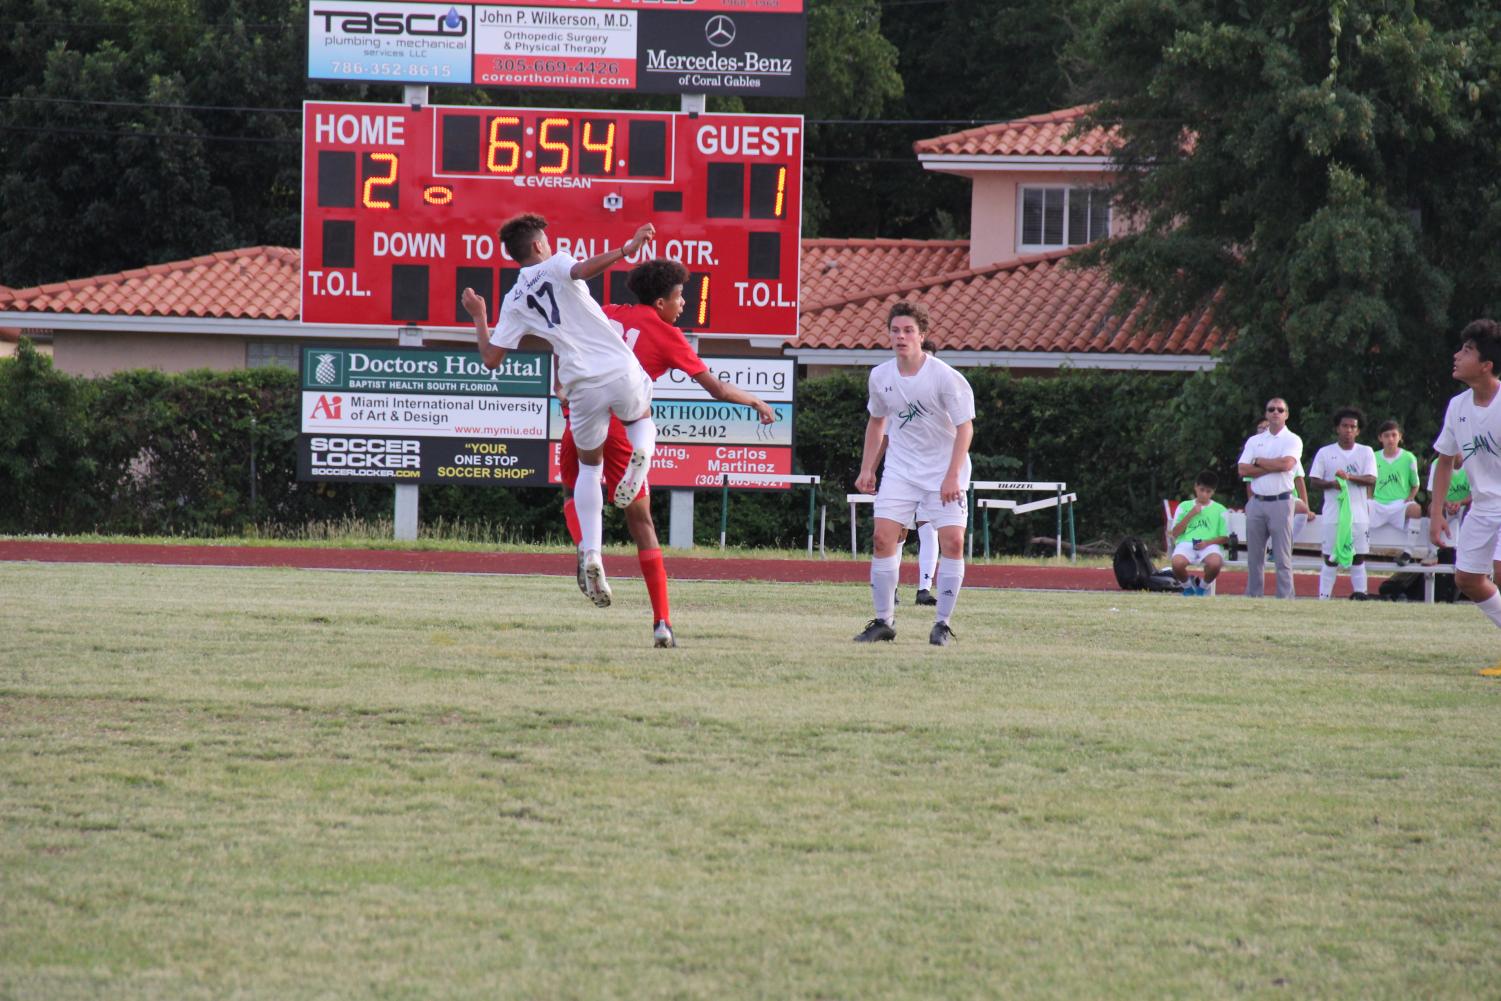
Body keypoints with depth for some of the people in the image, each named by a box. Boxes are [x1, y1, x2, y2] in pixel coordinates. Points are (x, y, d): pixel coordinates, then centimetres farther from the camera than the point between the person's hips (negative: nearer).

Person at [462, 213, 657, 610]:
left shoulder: (514, 302, 11)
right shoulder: (555, 266, 3)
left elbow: (491, 358, 11)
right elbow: (584, 270, -22)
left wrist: (478, 317, 25)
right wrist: (626, 250, -17)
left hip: (583, 388, 2)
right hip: (622, 372, -2)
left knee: (589, 466, 22)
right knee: (641, 420, 32)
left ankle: (591, 555, 4)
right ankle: (640, 455, -8)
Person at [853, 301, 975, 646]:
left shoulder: (945, 378, -14)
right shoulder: (880, 376, 0)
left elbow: (965, 427, -13)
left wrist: (952, 476, -21)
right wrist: (867, 468, 12)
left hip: (944, 472, -3)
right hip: (899, 471, 3)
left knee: (952, 541, -12)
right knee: (884, 538, -8)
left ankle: (942, 624, -1)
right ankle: (883, 621, 1)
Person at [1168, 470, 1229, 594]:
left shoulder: (1220, 510, 14)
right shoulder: (1184, 506, 16)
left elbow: (1225, 538, 10)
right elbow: (1175, 533, 10)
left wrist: (1208, 542, -8)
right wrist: (1190, 515, 1)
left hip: (1209, 545, 0)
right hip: (1186, 543, 0)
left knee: (1215, 563, -37)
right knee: (1177, 563, -36)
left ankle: (1205, 585, -2)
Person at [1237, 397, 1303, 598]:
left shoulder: (1292, 440, 4)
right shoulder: (1254, 441, 14)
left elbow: (1287, 463, -15)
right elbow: (1243, 469, 1)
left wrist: (1259, 461, -3)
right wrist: (1273, 467, -8)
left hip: (1281, 503, -4)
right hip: (1256, 503, 4)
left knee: (1282, 556, -6)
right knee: (1254, 556, 6)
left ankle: (1285, 598, -8)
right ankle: (1253, 597, 10)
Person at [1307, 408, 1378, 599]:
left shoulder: (1366, 452, 8)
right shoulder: (1325, 453, 7)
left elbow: (1371, 479, -4)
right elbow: (1314, 481, 4)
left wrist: (1349, 477, -19)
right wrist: (1332, 484, -16)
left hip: (1358, 515, 1)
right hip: (1333, 516, 0)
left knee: (1358, 558, 2)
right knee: (1330, 558, -1)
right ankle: (1323, 598, 1)